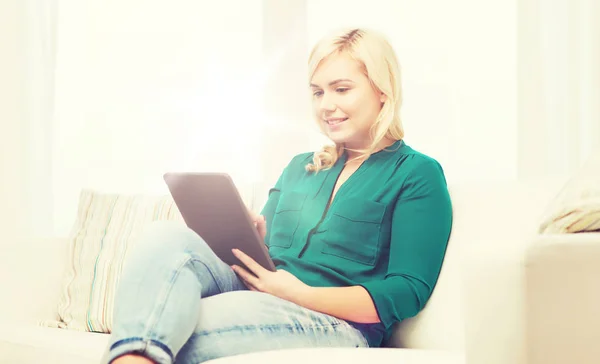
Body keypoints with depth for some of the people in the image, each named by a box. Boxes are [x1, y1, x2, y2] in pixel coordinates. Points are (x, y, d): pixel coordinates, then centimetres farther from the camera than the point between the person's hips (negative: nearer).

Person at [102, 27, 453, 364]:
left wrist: (300, 293, -16)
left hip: (338, 322, -6)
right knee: (169, 236, -26)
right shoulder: (300, 167, 25)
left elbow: (408, 292, -7)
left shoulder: (418, 174, 4)